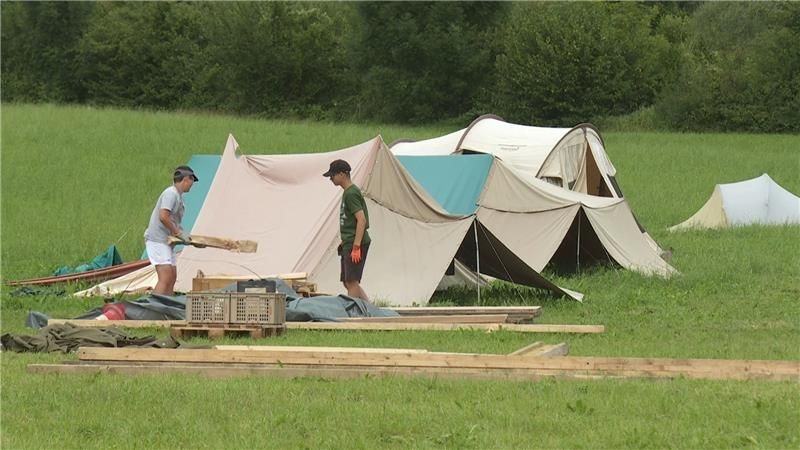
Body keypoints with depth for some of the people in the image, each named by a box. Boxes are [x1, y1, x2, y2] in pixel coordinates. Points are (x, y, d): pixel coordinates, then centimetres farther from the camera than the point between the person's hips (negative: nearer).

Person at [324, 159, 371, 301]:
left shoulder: (351, 193, -14)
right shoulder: (348, 192, 17)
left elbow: (361, 219, -22)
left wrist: (356, 246, -25)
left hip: (354, 244, -10)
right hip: (348, 244, 10)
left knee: (351, 282, -9)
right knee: (348, 282, 10)